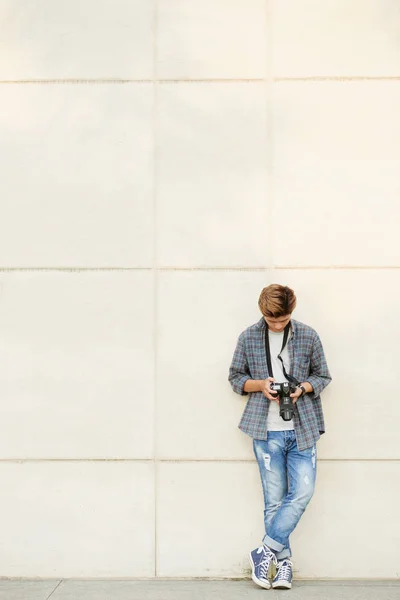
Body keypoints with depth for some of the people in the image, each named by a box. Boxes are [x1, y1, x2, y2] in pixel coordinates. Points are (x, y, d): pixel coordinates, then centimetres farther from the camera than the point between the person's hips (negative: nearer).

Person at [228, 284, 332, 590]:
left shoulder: (308, 336, 2)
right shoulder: (248, 338, 1)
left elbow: (323, 375, 9)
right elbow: (236, 377, 9)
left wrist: (303, 388, -11)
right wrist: (259, 384, -11)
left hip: (302, 429, 1)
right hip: (267, 430, -1)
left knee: (303, 491, -7)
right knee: (274, 499, 3)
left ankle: (267, 551, 5)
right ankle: (283, 561, 15)